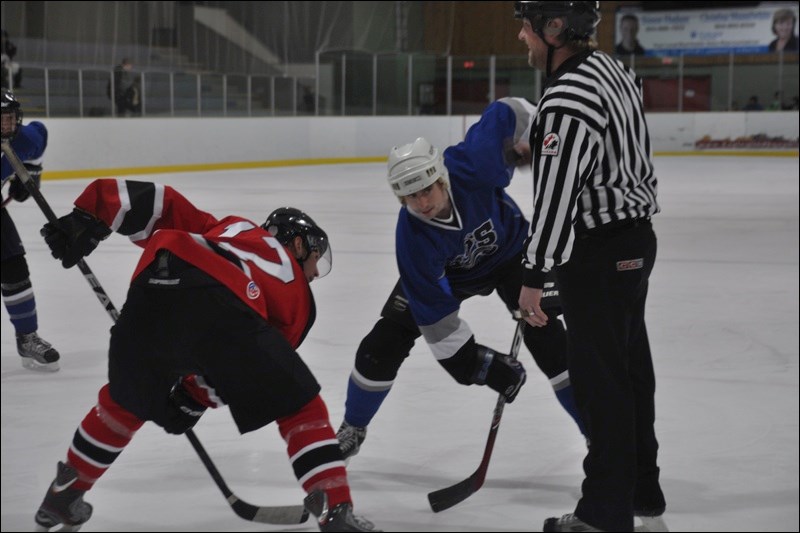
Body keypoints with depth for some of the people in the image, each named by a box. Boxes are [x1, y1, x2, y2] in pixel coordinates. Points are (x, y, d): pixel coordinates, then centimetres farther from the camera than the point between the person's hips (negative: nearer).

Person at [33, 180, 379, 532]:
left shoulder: (225, 228, 40)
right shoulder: (296, 292, 32)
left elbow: (160, 204, 26)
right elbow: (252, 366, 28)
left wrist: (86, 221, 22)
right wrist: (195, 397, 36)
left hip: (152, 294, 4)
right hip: (227, 313, -3)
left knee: (124, 402, 30)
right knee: (301, 410, 16)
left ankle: (63, 496, 40)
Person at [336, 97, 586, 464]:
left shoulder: (473, 163, -40)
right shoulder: (413, 239, -38)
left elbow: (506, 113, -20)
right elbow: (437, 321, -32)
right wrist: (483, 366, -31)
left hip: (507, 249, 0)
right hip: (442, 273, 0)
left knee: (545, 335, -17)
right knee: (383, 344, -5)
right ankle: (352, 430, 21)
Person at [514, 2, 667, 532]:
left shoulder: (569, 99, -22)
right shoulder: (612, 67, 9)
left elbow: (556, 195, -24)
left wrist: (534, 277, -18)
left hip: (602, 254, -10)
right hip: (633, 239, 10)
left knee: (600, 378, -4)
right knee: (630, 370, 15)